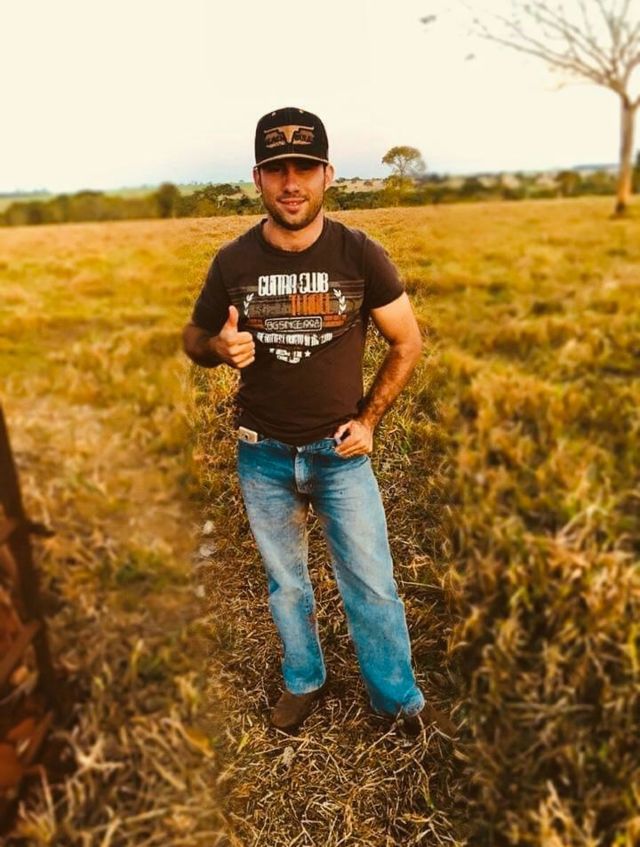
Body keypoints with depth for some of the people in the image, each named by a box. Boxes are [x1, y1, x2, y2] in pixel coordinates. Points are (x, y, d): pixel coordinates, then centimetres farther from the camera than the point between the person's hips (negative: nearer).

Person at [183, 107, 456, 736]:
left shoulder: (361, 255, -11)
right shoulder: (233, 262, -7)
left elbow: (408, 342, -1)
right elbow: (193, 338, 6)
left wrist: (368, 419, -7)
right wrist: (221, 347, -18)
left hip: (340, 450, -1)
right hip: (263, 455, 2)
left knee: (372, 585, 7)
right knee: (285, 583, 19)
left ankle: (399, 697, 32)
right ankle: (303, 680, 45)